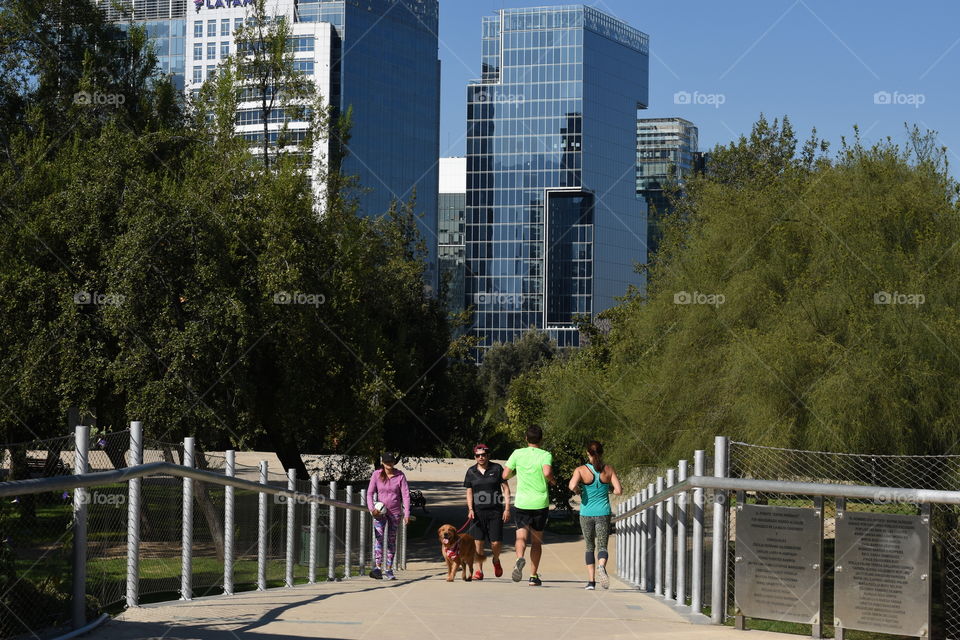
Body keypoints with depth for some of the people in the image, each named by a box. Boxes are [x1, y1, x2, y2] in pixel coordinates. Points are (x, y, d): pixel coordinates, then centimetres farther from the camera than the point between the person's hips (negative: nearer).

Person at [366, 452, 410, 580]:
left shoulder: (400, 476, -3)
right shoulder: (377, 474, -2)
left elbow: (406, 494, -3)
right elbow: (370, 492, -1)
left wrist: (407, 513, -10)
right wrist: (371, 508, -16)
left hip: (395, 512, 1)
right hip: (380, 511, -1)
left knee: (392, 540, 6)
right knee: (378, 536, -18)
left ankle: (389, 570, 13)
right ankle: (377, 567, -25)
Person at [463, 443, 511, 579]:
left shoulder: (497, 468, 1)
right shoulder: (471, 472, 7)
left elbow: (506, 488, 2)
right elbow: (469, 492, 10)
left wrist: (507, 508, -4)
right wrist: (470, 509, -4)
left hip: (495, 511, -2)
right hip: (478, 511, 2)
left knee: (496, 542, -6)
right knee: (478, 541, -4)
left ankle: (496, 560, 26)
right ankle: (479, 570, 10)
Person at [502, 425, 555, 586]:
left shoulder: (518, 454, 2)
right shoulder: (545, 455, -4)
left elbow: (505, 475, 4)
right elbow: (547, 472, -23)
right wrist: (552, 480, -1)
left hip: (522, 502, 0)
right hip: (540, 503, 0)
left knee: (521, 536, -5)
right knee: (537, 541, 12)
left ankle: (520, 558, -37)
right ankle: (534, 576, 12)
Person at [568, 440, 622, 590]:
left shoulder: (581, 470, -6)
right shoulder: (609, 469, -2)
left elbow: (572, 486, -21)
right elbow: (619, 490, -6)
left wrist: (577, 491, 1)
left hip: (586, 513, 0)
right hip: (603, 513, 0)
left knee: (589, 547, 15)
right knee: (602, 546, -1)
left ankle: (591, 581, 9)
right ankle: (601, 566, -34)